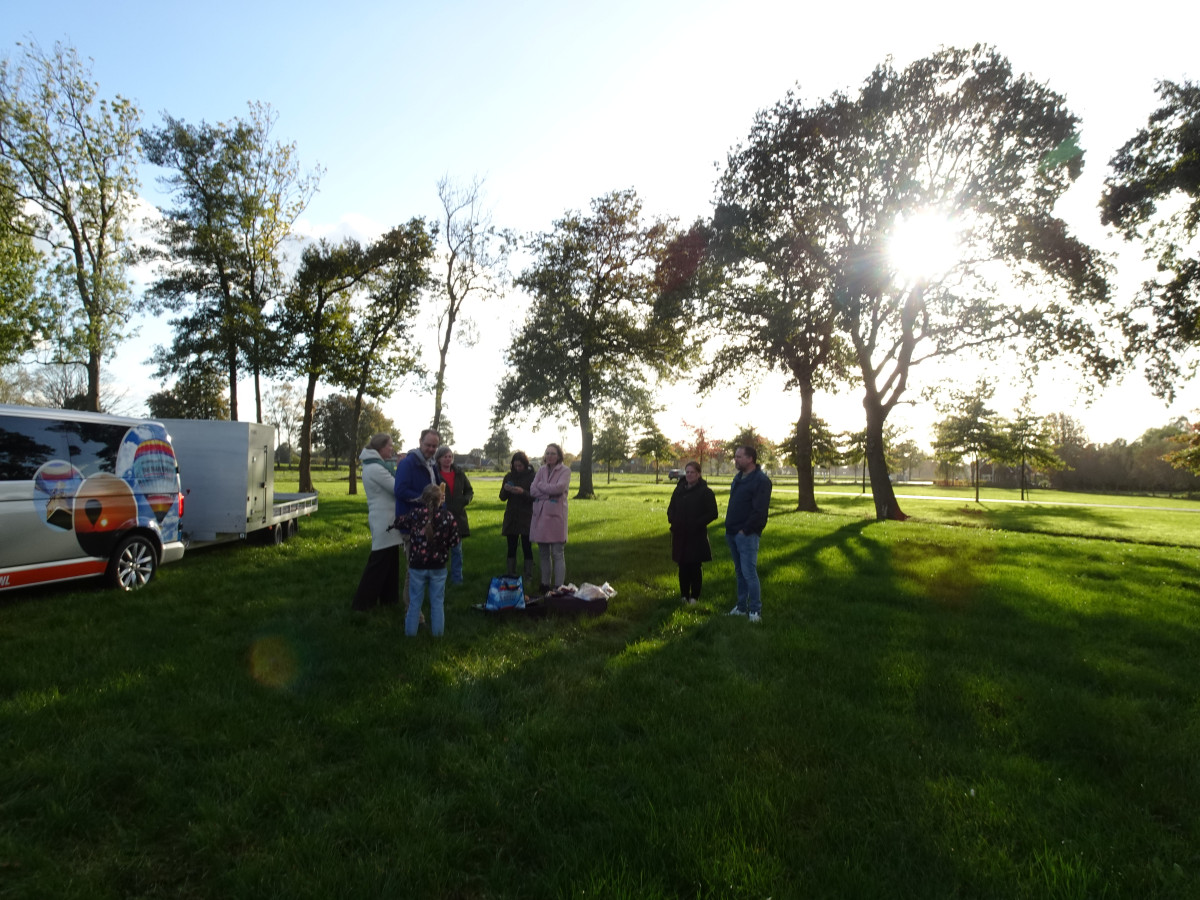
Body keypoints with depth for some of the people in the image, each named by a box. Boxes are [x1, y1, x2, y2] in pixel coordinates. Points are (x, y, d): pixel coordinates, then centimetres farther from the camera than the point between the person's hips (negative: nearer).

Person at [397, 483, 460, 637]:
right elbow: (454, 541, -6)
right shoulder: (447, 516, -11)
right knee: (437, 601, 13)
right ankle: (437, 631, 21)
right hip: (438, 566, 0)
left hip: (417, 566, 0)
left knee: (415, 600, 14)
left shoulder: (415, 514, -12)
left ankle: (410, 630, 23)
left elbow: (400, 524, 5)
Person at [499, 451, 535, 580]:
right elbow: (502, 497, 9)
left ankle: (528, 577, 5)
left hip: (526, 518, -4)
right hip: (511, 517, 4)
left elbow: (535, 497, -9)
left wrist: (523, 492, -24)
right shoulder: (509, 477, 8)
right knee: (511, 548, 7)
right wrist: (505, 489, -12)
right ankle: (511, 575, 14)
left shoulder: (532, 477, -5)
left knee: (527, 548, -1)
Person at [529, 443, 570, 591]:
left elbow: (559, 487, -18)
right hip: (540, 515, 5)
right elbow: (532, 491, 1)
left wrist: (541, 486, -5)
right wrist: (550, 494, -11)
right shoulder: (541, 470, 13)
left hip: (556, 515, -5)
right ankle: (545, 585, 23)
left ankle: (558, 586, 1)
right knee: (543, 554, 12)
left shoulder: (565, 471, 0)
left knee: (558, 554, -2)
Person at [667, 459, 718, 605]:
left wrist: (697, 523, -17)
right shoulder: (679, 489, 9)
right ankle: (684, 595, 21)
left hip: (696, 535, -4)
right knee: (682, 566, 9)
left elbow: (712, 514, -7)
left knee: (695, 567, 3)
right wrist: (672, 519, -2)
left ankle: (694, 596, 14)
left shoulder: (705, 492, -6)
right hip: (680, 534, 4)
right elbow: (671, 508, 18)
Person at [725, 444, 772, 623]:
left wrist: (745, 530, -16)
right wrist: (729, 527, 12)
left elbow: (759, 510, -19)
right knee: (740, 572, 14)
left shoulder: (761, 480, -13)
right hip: (733, 533, 8)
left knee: (749, 573, -7)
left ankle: (755, 611, 3)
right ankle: (741, 607, 23)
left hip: (747, 534, -8)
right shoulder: (738, 478, 14)